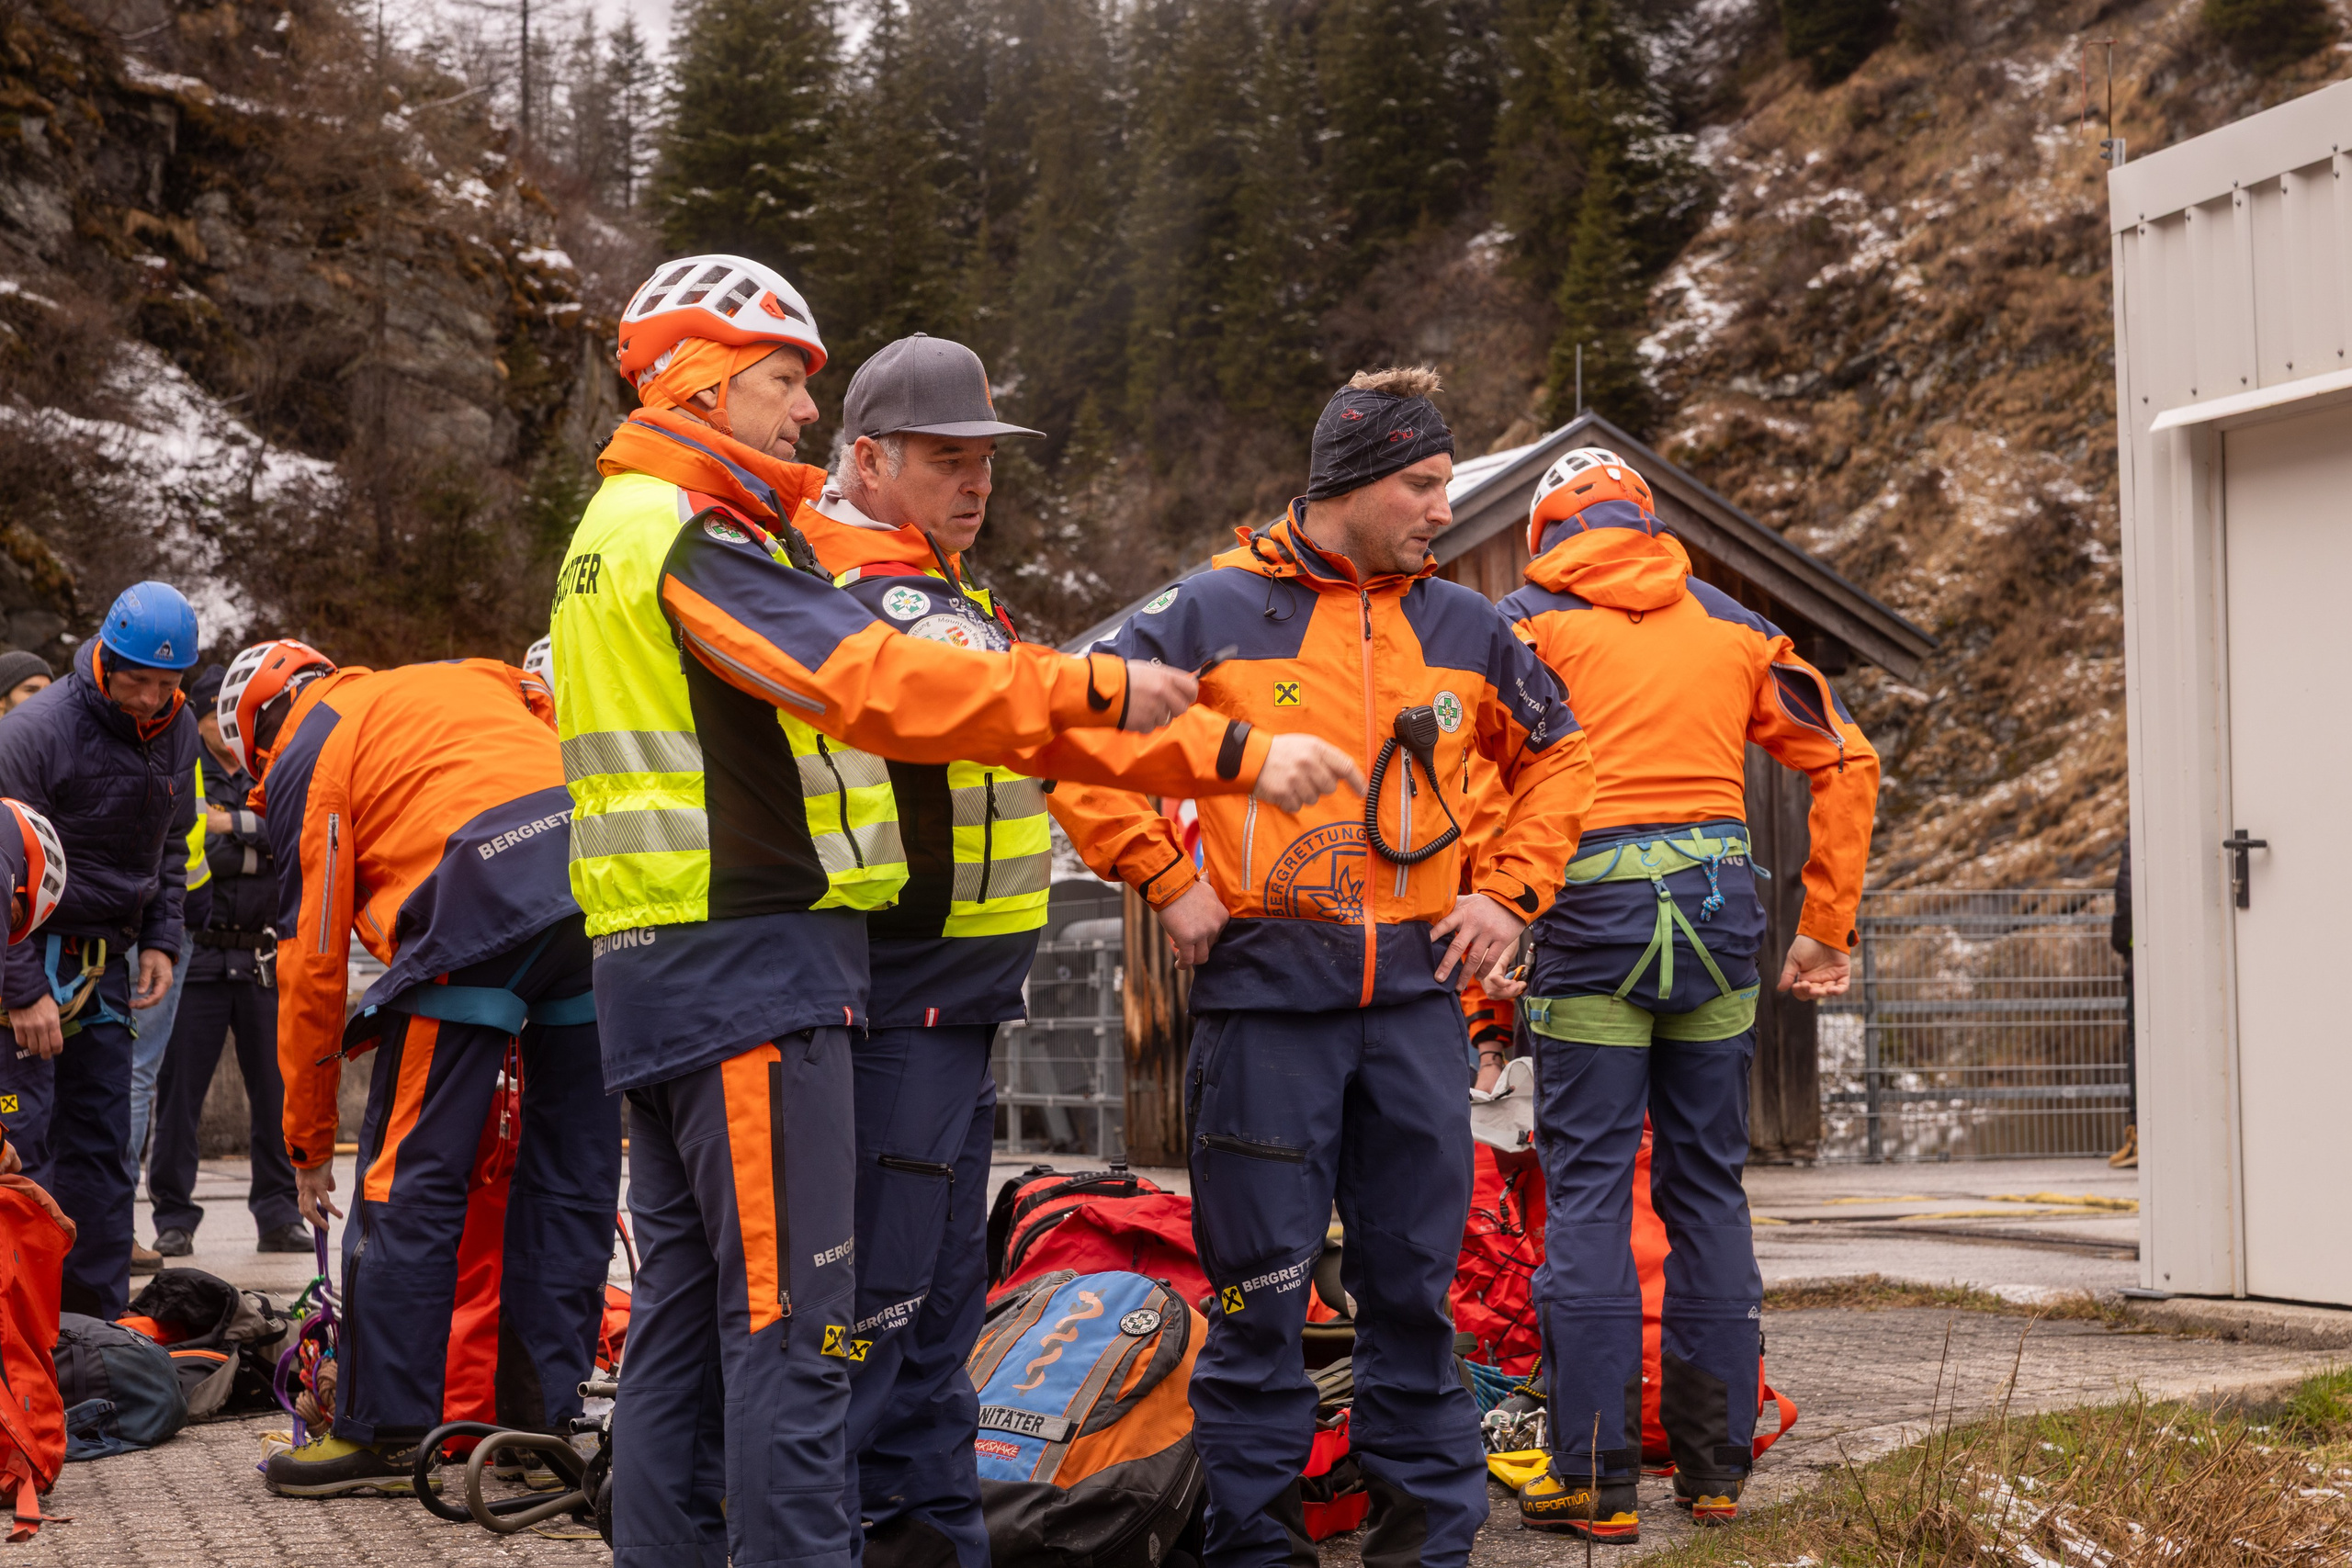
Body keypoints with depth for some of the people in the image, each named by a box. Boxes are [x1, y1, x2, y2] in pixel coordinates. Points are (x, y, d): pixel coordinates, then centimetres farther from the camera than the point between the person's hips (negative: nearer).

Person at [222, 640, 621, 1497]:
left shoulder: (307, 754, 13)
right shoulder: (458, 680, 32)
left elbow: (312, 963, 10)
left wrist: (309, 1140, 18)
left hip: (484, 909, -6)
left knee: (413, 1176, 2)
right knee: (571, 1176, 12)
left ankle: (381, 1433, 6)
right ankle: (544, 1420, 16)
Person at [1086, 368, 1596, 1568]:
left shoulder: (1463, 627, 10)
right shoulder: (1216, 612, -2)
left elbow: (1557, 758, 23)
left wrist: (1508, 890, 10)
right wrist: (1164, 883, -4)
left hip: (1417, 987, 4)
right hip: (1266, 989, -3)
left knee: (1415, 1277, 9)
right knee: (1260, 1281, 1)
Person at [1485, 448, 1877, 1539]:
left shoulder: (1532, 618, 6)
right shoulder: (1732, 625, 17)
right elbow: (1847, 762, 16)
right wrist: (1827, 929, 18)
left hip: (1592, 914, -4)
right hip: (1721, 909, 4)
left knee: (1587, 1191, -1)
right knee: (1708, 1186, 10)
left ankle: (1594, 1479, -3)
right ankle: (1716, 1468, 15)